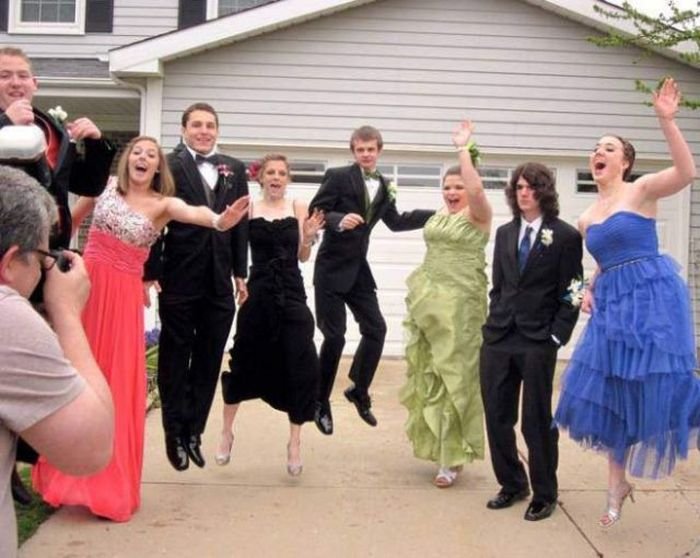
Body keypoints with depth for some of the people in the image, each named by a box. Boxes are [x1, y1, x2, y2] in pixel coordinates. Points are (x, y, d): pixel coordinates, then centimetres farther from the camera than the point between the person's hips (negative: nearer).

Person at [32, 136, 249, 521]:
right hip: (84, 284, 2)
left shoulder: (162, 204, -3)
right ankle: (66, 473, 24)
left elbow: (193, 213, -25)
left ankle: (106, 484, 11)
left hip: (122, 296, -2)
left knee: (116, 383, 0)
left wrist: (219, 220, -45)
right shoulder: (106, 186, 4)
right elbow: (71, 219, 17)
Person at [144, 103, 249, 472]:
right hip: (180, 279, -4)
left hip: (219, 281, 4)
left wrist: (240, 273, 8)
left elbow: (241, 223, 10)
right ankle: (175, 433, 19)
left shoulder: (234, 169, 10)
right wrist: (151, 272, -11)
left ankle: (194, 431, 21)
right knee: (175, 358, 7)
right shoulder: (168, 166, -4)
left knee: (209, 360, 9)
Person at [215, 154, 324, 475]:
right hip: (258, 293, -1)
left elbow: (302, 256, 7)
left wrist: (309, 237, -11)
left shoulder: (298, 208, 5)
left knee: (299, 367, -4)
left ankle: (295, 443, 10)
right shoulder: (248, 209, 1)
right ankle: (227, 431, 30)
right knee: (245, 361, 9)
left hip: (292, 294, 1)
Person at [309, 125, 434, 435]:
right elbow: (314, 212, -15)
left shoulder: (383, 186, 9)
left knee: (376, 329, 5)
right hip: (332, 269, -6)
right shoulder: (338, 177, -10)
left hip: (358, 269, 6)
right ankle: (321, 402, 13)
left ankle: (359, 390, 25)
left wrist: (438, 214, 20)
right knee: (335, 336, -5)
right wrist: (339, 220, -34)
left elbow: (395, 222, 21)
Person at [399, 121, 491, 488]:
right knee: (430, 372, 12)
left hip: (461, 302, -7)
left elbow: (476, 189, -30)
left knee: (455, 374, -1)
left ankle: (453, 456, 7)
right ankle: (437, 441, 28)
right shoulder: (439, 216, 14)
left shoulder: (477, 214, -8)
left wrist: (463, 148, -25)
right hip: (428, 299, 7)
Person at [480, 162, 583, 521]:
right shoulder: (504, 233, 13)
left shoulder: (565, 236, -3)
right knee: (497, 417, 8)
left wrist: (556, 336, -10)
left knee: (537, 420, 2)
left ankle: (544, 494, 19)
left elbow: (570, 294, -4)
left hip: (537, 342, -5)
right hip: (498, 339, 5)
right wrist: (494, 322, 7)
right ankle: (512, 485, 25)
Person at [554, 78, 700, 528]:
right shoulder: (587, 218, 14)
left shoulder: (641, 191, -3)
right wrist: (590, 290, 7)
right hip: (612, 305, 7)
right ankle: (618, 484, 23)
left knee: (655, 387, -8)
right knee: (610, 392, 8)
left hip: (652, 297, -6)